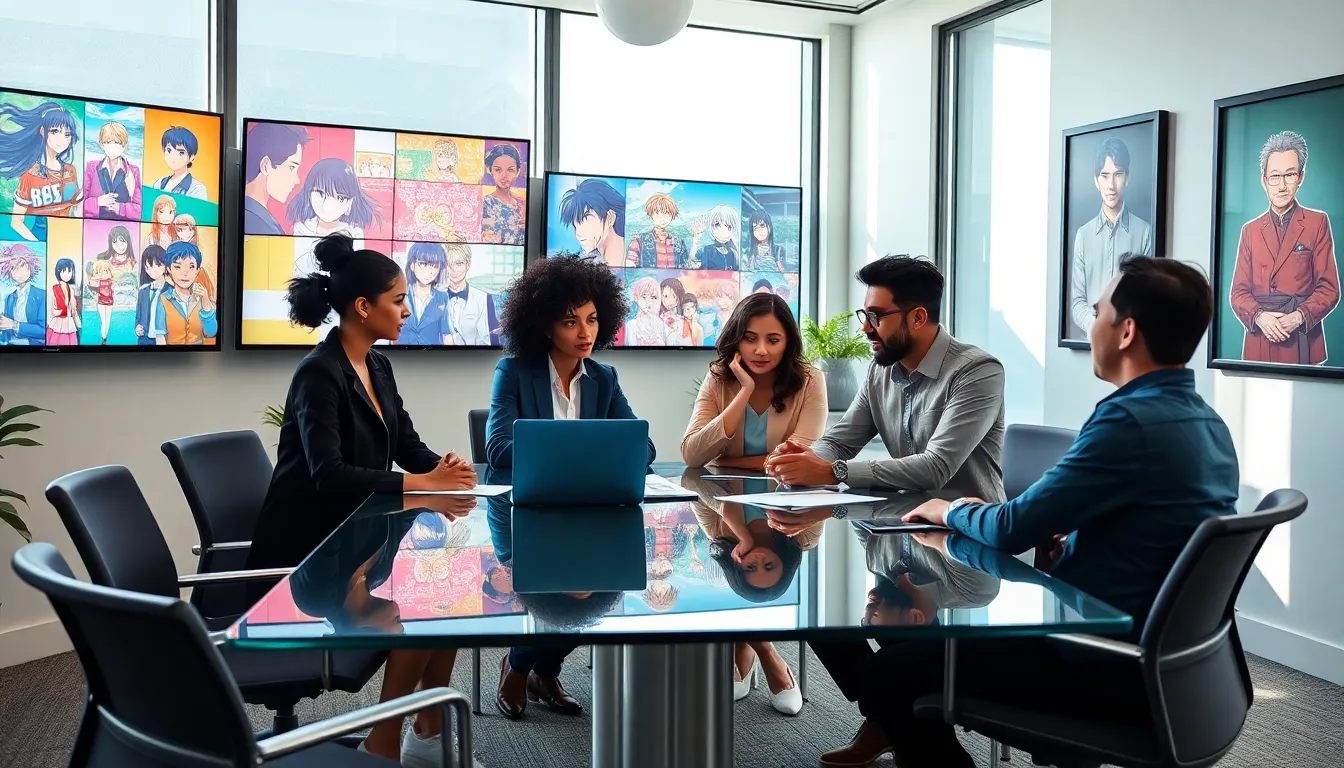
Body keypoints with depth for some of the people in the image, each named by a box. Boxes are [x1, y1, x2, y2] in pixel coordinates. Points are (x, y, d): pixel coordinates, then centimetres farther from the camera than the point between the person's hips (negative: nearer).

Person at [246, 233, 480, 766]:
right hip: (307, 548, -8)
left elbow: (408, 446, 9)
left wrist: (446, 470, -13)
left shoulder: (378, 368, 7)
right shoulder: (319, 373, -19)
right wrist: (421, 483, -31)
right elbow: (329, 476, -29)